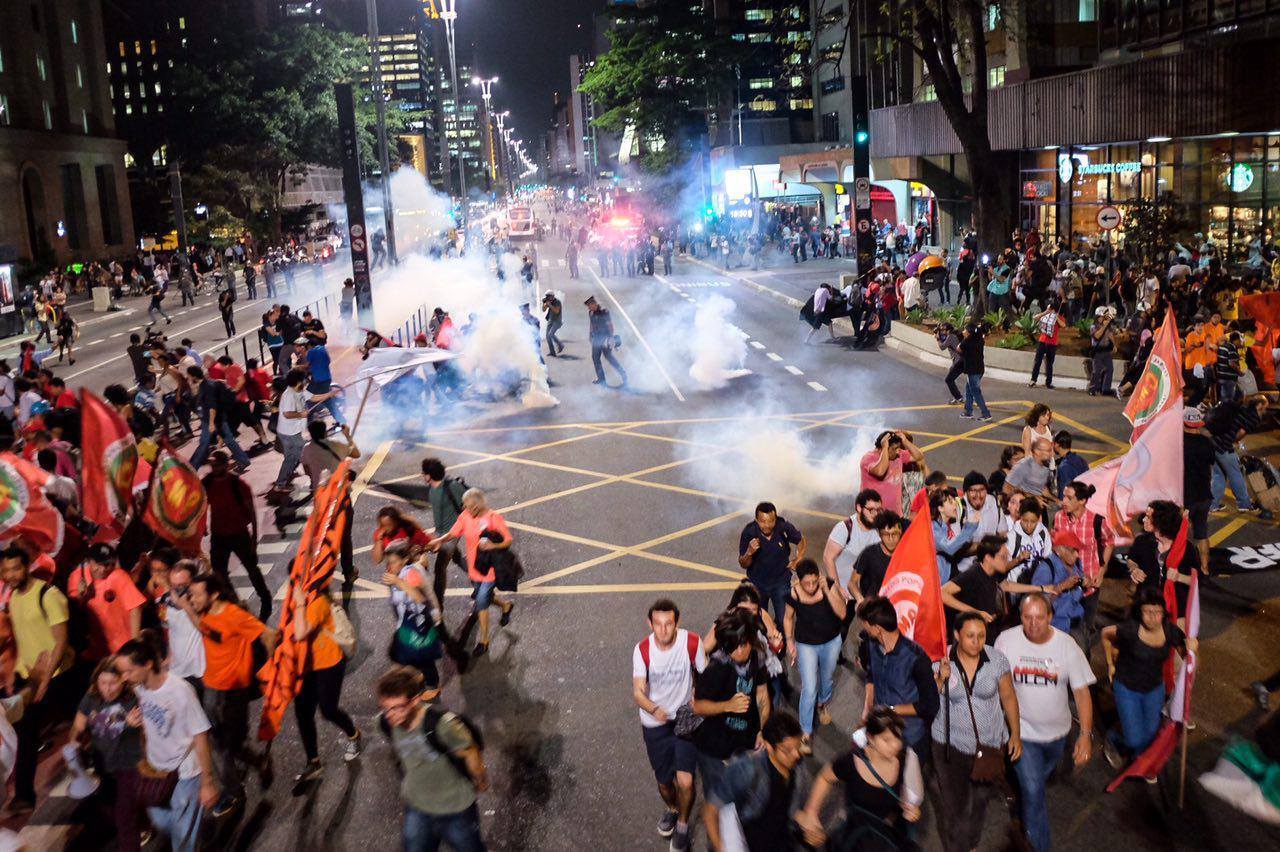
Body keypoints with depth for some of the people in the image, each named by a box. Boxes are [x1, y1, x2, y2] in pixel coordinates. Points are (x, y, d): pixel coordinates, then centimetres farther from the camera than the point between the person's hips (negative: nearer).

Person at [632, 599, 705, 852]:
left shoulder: (692, 642, -19)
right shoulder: (642, 649, -16)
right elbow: (638, 692, -19)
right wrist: (655, 710, -38)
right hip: (654, 724, 1)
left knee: (685, 781, -13)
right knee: (664, 781, 16)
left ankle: (682, 825, 18)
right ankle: (671, 809, 52)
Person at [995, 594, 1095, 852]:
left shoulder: (1066, 645, -16)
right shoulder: (1006, 640, -19)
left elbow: (1081, 691, -13)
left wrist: (1086, 734, -19)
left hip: (1056, 731, 3)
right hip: (1022, 731, -3)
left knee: (1041, 778, 27)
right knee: (1033, 791, -7)